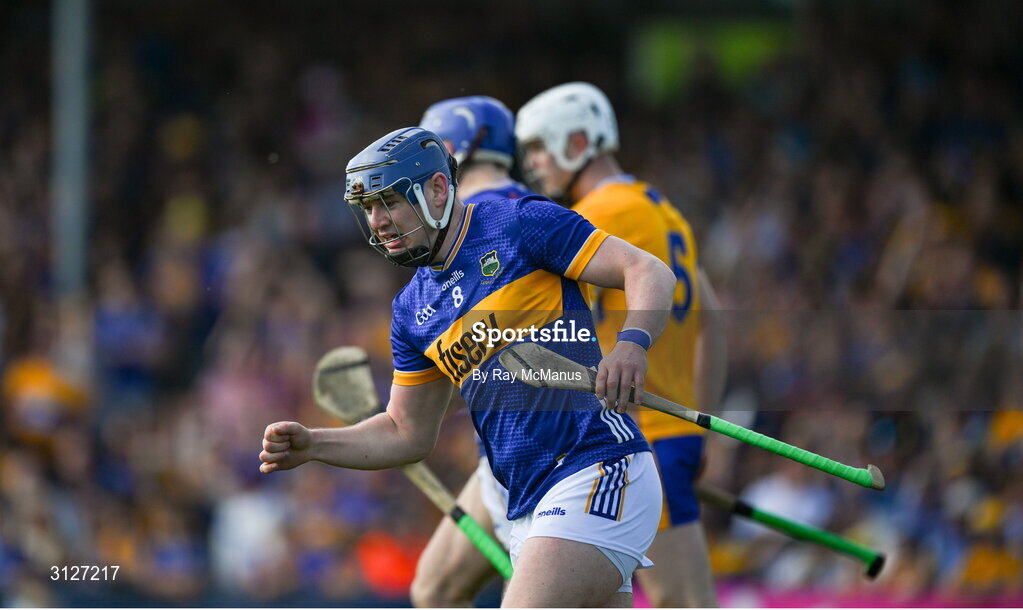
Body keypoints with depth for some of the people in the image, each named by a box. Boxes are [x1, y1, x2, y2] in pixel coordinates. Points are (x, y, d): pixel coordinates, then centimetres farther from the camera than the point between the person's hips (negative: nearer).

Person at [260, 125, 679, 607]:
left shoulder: (519, 224, -3)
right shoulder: (412, 309, 18)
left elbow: (649, 271, -7)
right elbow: (409, 434, 24)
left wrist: (632, 342, -27)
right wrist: (311, 445, 9)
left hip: (598, 476, -8)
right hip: (528, 509, 8)